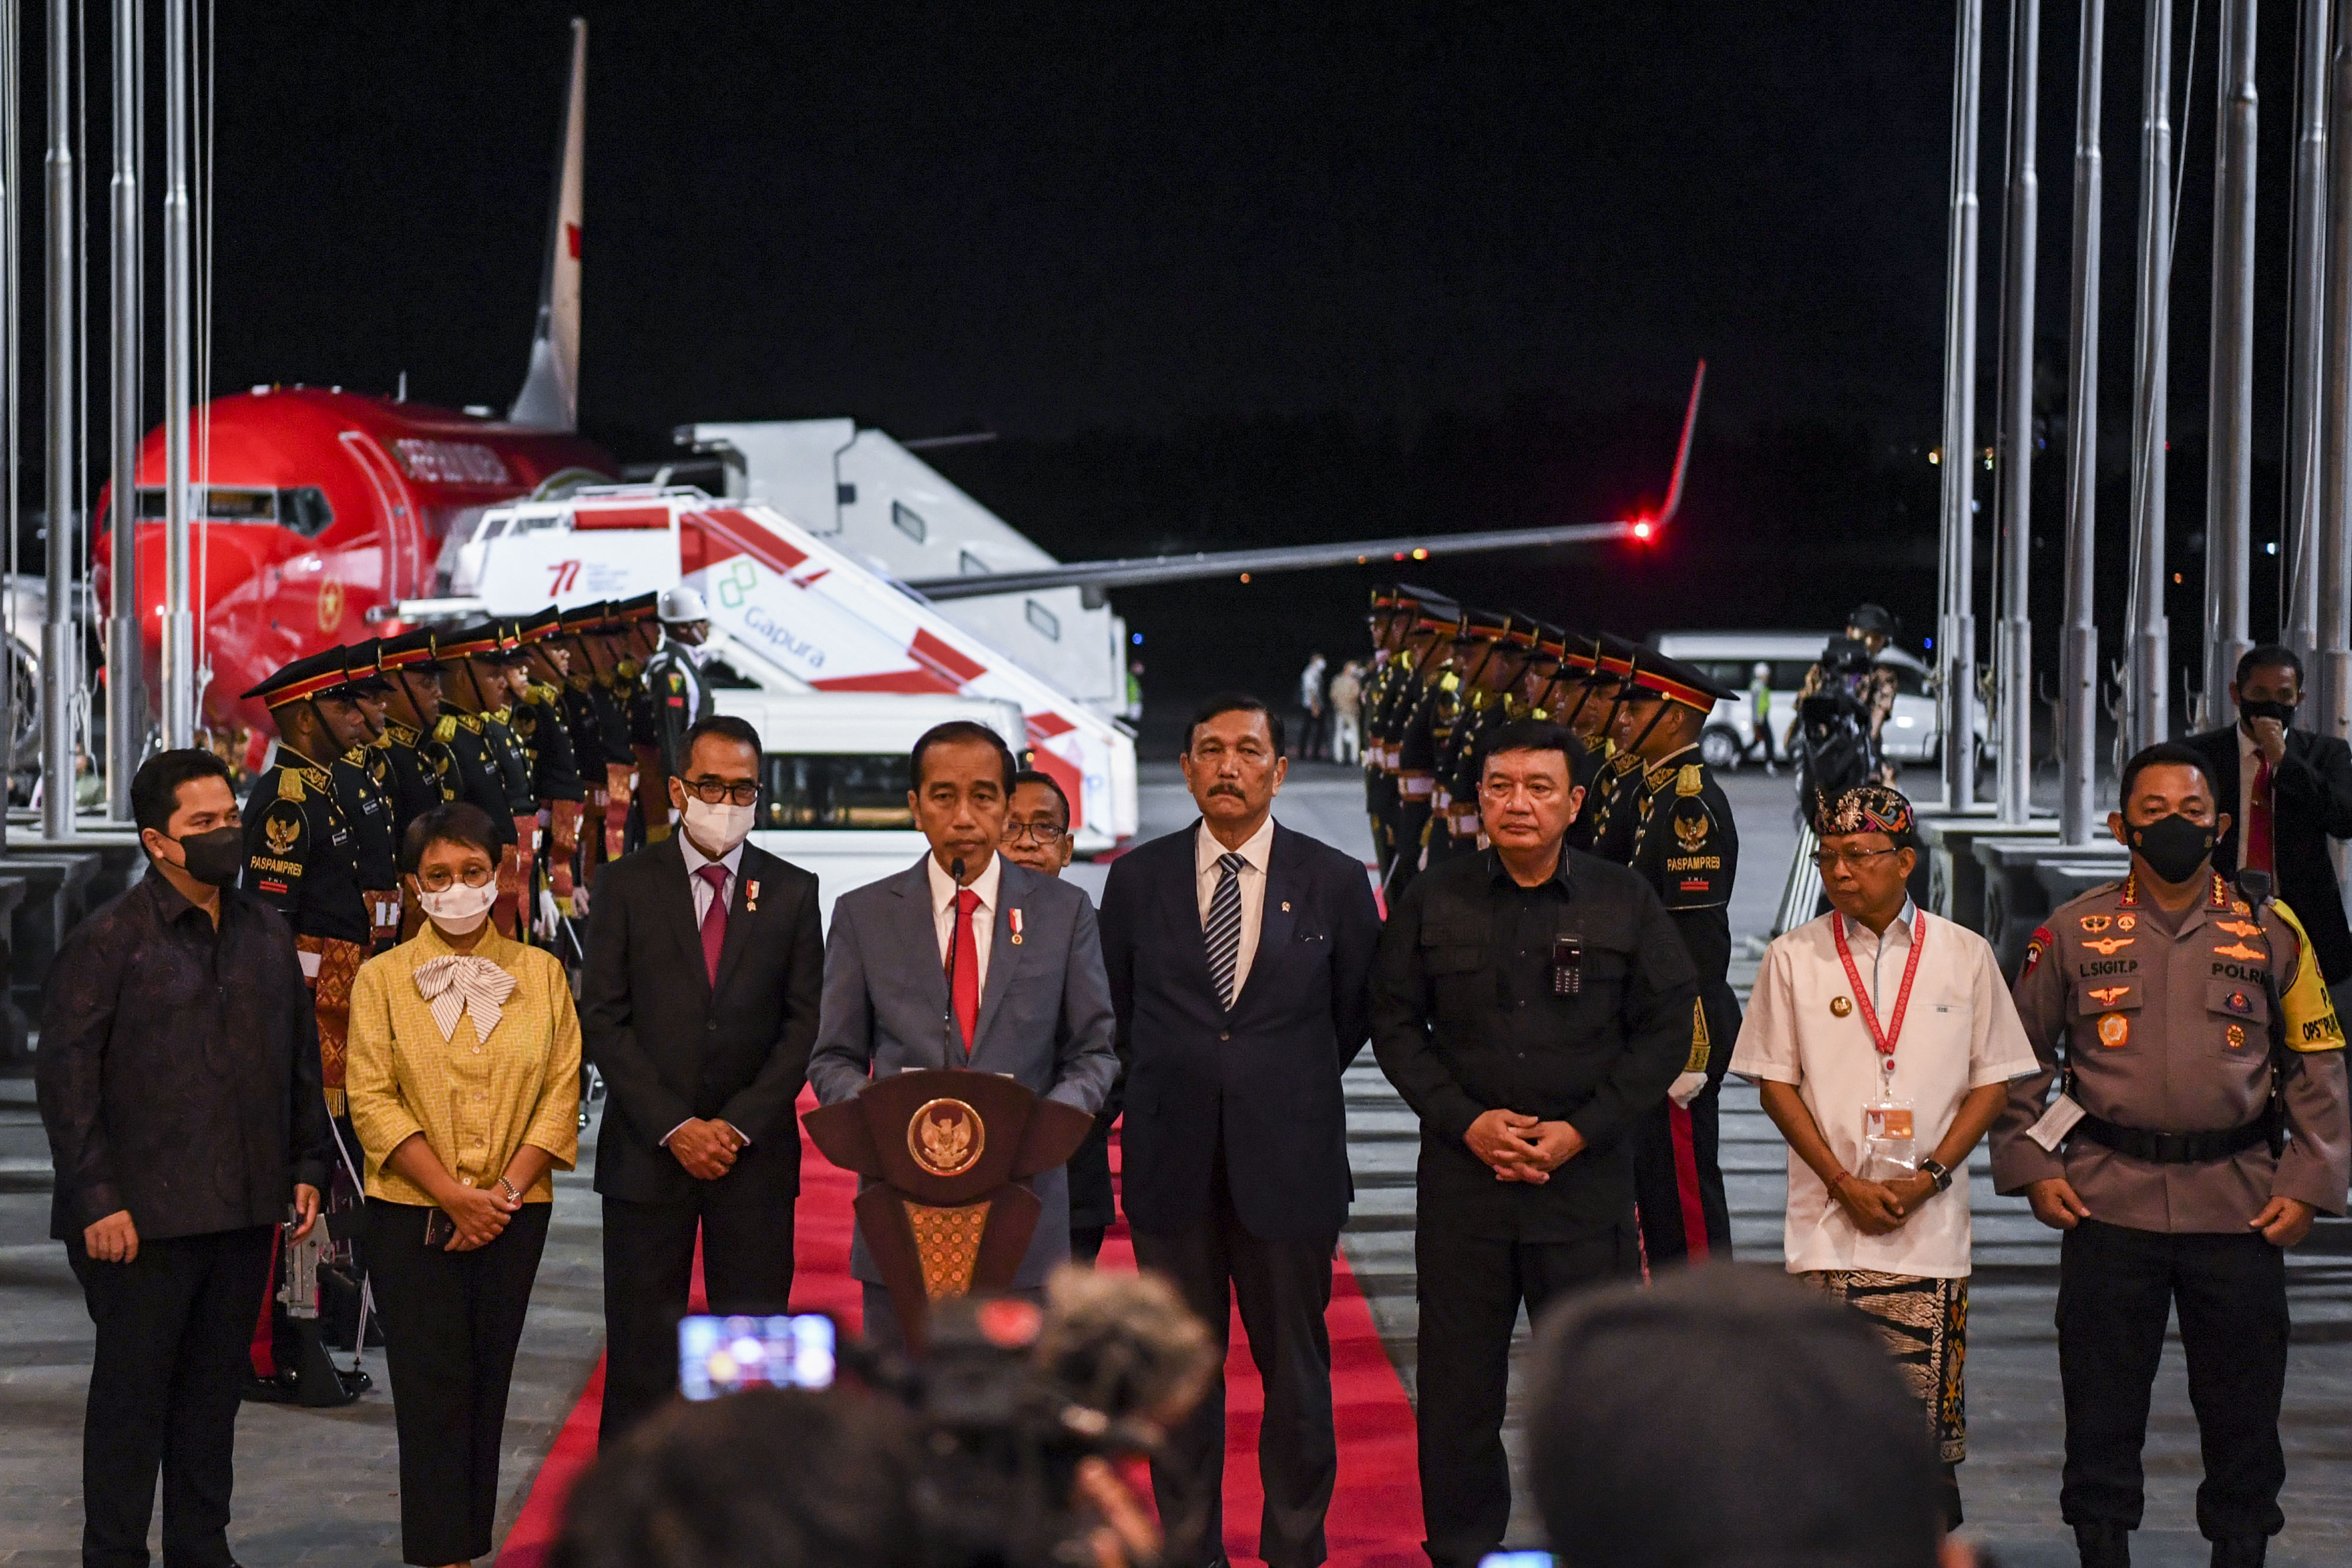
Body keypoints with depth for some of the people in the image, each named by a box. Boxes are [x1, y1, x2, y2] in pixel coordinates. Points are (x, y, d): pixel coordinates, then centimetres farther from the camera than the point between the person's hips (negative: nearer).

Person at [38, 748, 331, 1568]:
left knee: (215, 1391, 13)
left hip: (245, 1212, 5)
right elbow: (65, 1077, -10)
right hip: (144, 1216, -5)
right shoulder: (106, 941, -8)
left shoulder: (266, 933, 10)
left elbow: (301, 1059, 17)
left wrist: (306, 1168, 10)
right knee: (132, 1393, 3)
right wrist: (97, 1200, -14)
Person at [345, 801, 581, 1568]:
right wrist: (453, 1195, -13)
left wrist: (505, 1191, -9)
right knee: (433, 1390, -4)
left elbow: (562, 1093, 3)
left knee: (487, 1387, 7)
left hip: (515, 1216, 2)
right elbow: (374, 1102, -5)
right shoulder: (382, 979, 2)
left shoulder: (541, 973, 7)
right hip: (413, 1217, -2)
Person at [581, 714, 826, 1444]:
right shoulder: (625, 885, 3)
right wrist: (674, 1126, -10)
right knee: (641, 1349, 1)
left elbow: (805, 1023, 3)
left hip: (755, 1153, 1)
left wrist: (738, 1125, -8)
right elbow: (605, 1020, -1)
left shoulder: (793, 892, 7)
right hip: (647, 1152, -1)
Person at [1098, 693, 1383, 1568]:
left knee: (1296, 1369, 5)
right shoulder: (1137, 879, 3)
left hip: (1288, 1159, -1)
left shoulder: (1335, 882, 0)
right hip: (1171, 1161, 1)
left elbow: (1357, 1012, 11)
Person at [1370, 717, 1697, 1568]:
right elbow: (1395, 1022, 6)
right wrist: (1466, 1121, -7)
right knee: (1457, 1378, 5)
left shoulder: (1625, 903, 3)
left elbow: (1667, 1027, 2)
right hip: (1463, 1174, 1)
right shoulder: (1433, 901, 5)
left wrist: (1583, 1130, -7)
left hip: (1588, 1173, -1)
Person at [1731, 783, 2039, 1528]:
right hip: (1827, 1219, 0)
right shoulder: (1793, 958, 4)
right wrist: (1845, 1184, -6)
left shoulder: (1965, 955, 5)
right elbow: (1776, 1082, 5)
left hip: (1930, 1224, 0)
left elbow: (1993, 1078, 6)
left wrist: (1929, 1176, -6)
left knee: (1927, 1414, -2)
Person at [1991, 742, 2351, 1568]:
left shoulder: (2270, 931, 5)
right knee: (2102, 1405, 4)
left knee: (2243, 1402, 6)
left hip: (2241, 1207, 0)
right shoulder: (2073, 933, 5)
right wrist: (2033, 1168, 2)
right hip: (2108, 1204, 0)